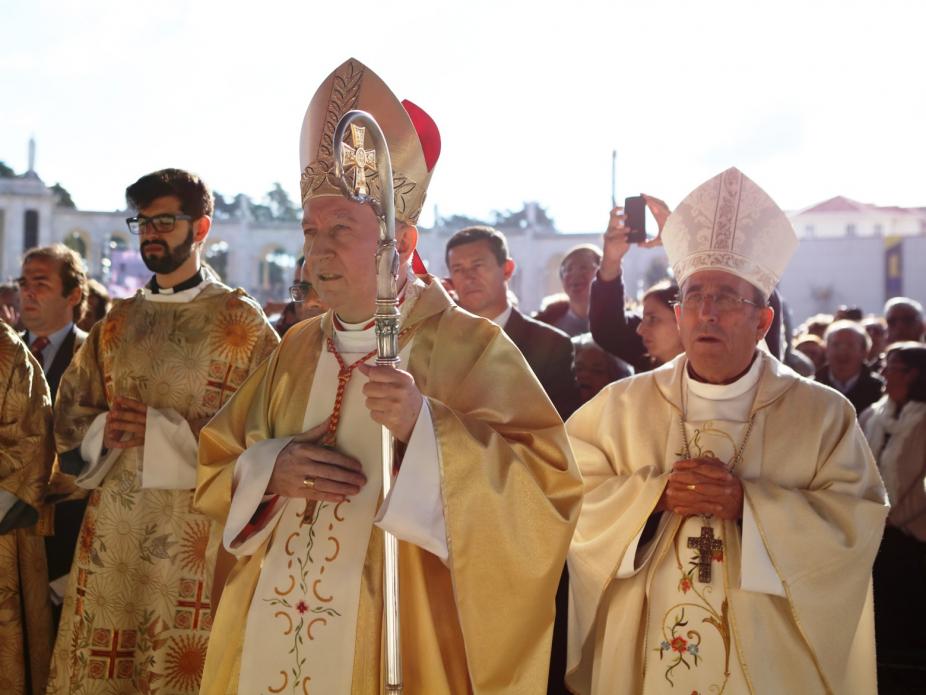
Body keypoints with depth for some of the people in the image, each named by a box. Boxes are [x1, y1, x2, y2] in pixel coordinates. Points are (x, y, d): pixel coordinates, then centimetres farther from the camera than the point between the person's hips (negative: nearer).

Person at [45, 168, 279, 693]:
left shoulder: (241, 321, -2)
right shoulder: (118, 321, 14)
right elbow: (71, 411, 15)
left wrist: (163, 429, -17)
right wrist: (103, 432, -8)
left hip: (195, 536, -5)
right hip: (112, 531, 5)